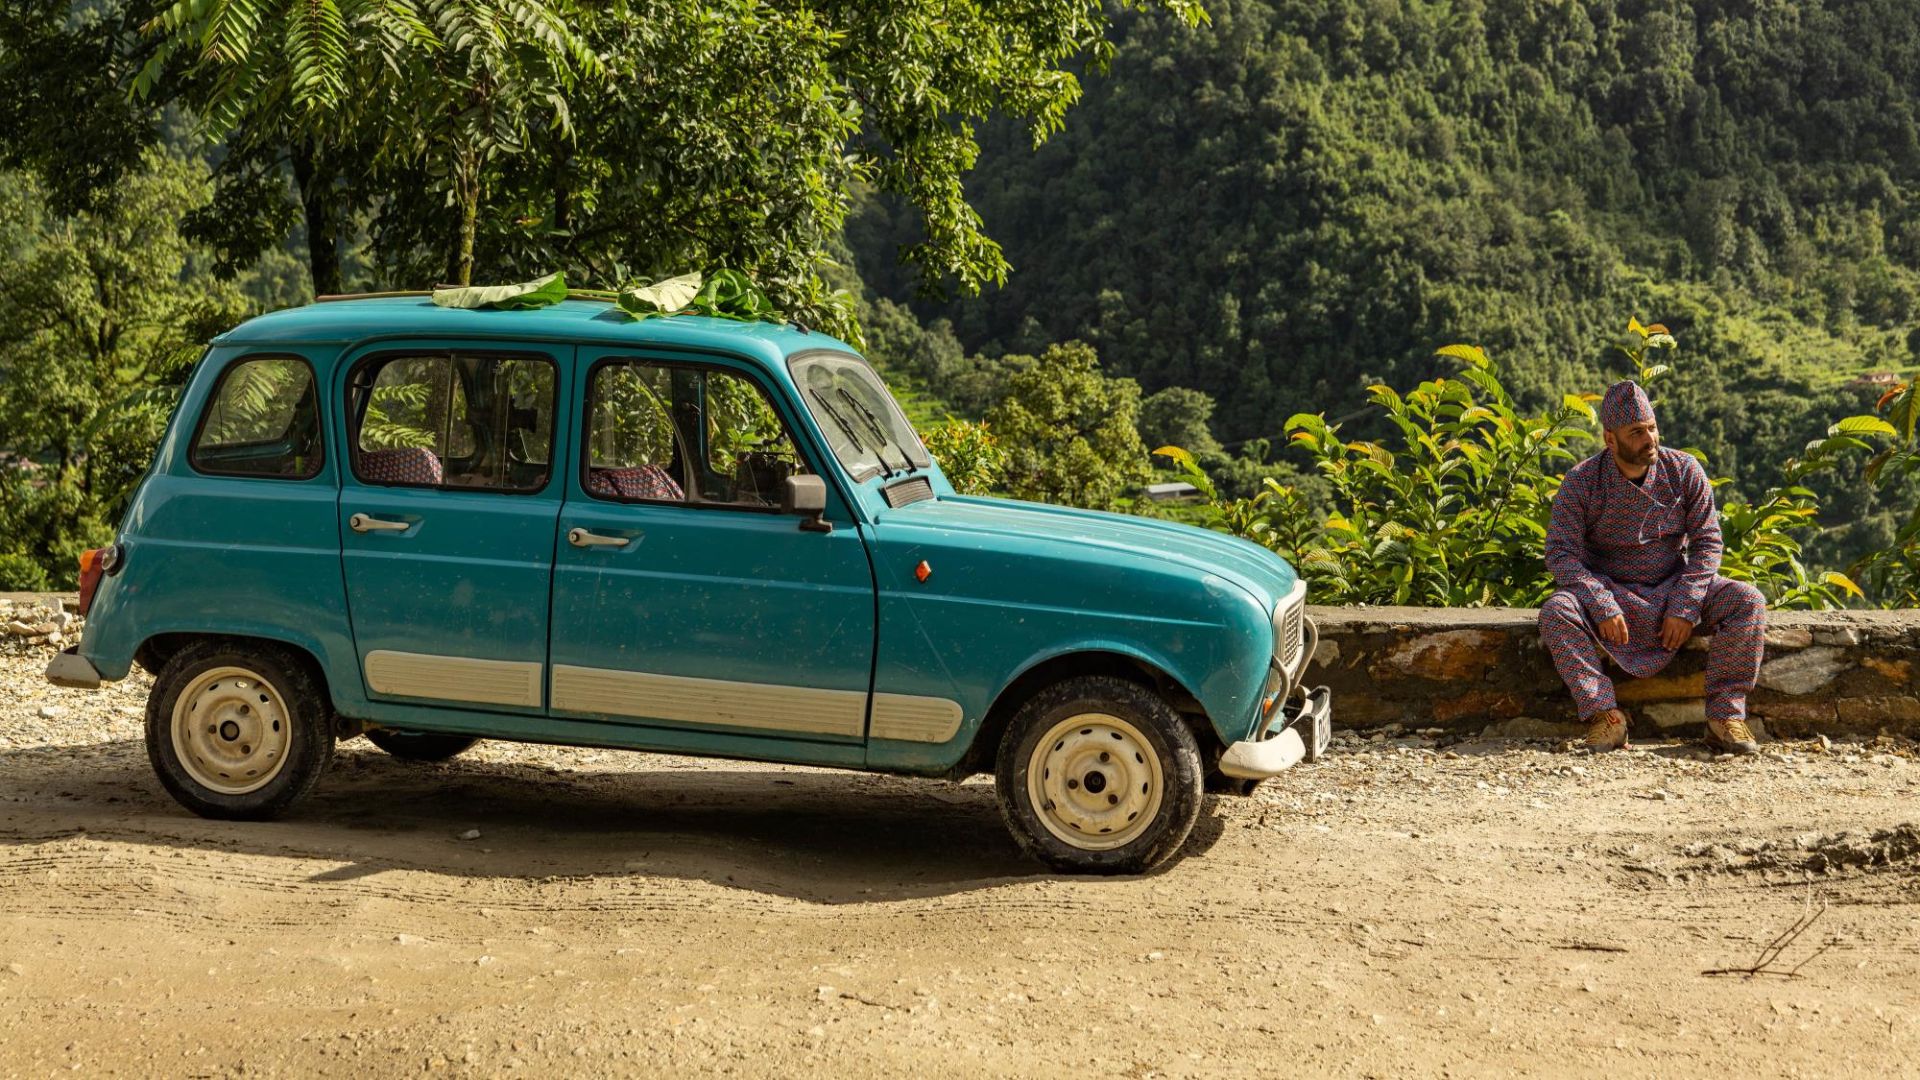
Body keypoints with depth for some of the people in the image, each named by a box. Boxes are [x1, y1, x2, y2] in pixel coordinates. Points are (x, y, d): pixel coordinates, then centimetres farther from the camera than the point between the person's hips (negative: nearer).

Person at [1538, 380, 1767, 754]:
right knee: (1556, 611, -32)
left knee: (1747, 601, -22)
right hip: (1609, 593, -2)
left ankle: (1726, 715, -22)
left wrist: (1684, 608, -18)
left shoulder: (1685, 471, -5)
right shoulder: (1581, 481, -10)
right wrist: (1603, 606, -28)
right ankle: (1603, 713, -31)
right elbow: (1561, 552, -15)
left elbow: (1707, 543, -6)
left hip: (1674, 588, 2)